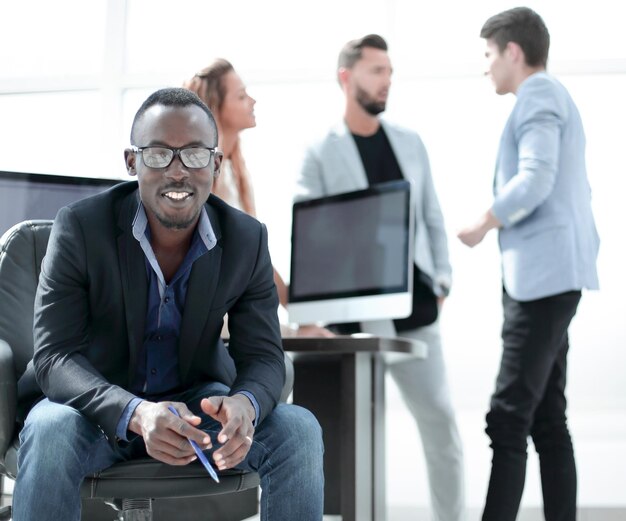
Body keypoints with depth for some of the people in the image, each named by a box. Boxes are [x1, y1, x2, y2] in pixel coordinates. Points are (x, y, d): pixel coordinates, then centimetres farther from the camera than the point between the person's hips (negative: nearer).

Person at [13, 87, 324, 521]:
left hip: (196, 400, 3)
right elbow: (54, 356, -21)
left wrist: (245, 404, -35)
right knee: (51, 433, -36)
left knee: (300, 431, -21)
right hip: (98, 404, -2)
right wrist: (136, 414, -41)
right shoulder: (81, 227, -17)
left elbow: (264, 355, -8)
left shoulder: (247, 240, -9)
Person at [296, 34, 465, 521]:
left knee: (441, 421, 4)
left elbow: (432, 218, 15)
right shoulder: (320, 154, -1)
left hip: (415, 310, 4)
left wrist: (442, 277, 4)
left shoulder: (410, 143, 12)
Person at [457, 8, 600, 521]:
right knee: (547, 420, 10)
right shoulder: (557, 98, 23)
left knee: (508, 421, -11)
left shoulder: (538, 96, -7)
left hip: (543, 278, -10)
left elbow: (536, 179, -21)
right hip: (550, 278, 10)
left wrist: (484, 223, -10)